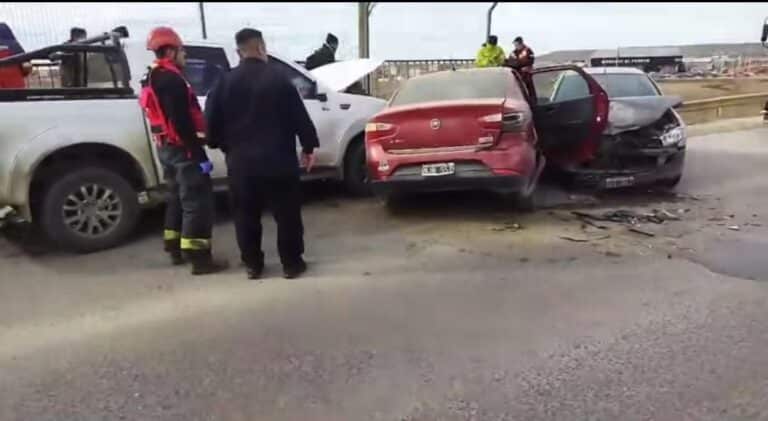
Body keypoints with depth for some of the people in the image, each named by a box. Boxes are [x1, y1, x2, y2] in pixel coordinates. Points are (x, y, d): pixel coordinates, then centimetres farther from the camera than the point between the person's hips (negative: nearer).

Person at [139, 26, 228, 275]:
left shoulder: (151, 80, 17)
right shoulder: (171, 79, -16)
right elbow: (181, 121, -23)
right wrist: (199, 153, -23)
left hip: (166, 147, 10)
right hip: (181, 148, -10)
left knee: (178, 198, 20)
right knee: (198, 202, -7)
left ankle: (176, 249, 28)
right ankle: (199, 258, -6)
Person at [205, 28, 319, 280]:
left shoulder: (225, 82, 4)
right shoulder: (278, 78, -5)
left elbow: (212, 122, 5)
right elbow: (300, 117, -5)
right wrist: (309, 146, 6)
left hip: (241, 162, 3)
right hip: (278, 159, -3)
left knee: (246, 215, 13)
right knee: (287, 213, 7)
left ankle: (253, 264, 20)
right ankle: (292, 263, 13)